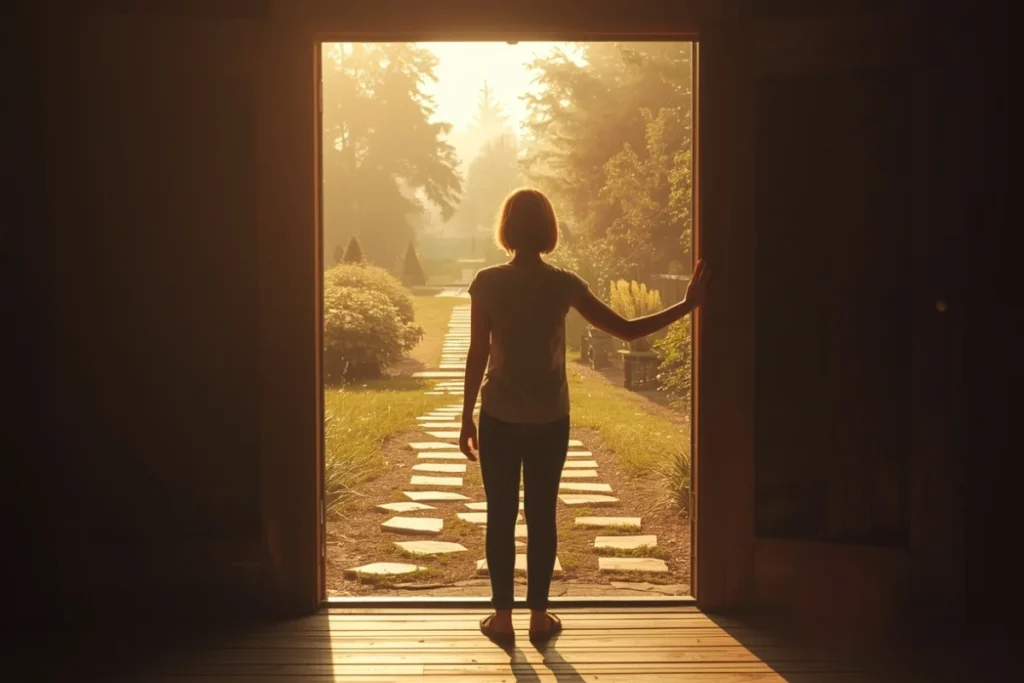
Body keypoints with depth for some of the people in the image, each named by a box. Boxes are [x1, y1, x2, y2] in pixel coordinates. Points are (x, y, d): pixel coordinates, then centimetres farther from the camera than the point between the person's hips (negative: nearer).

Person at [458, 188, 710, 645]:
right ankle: (539, 616, 17)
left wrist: (466, 418, 2)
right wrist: (688, 305, 4)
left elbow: (477, 355, -7)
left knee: (500, 517, 8)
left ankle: (502, 618, 13)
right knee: (542, 515, 11)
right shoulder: (563, 284, -7)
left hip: (499, 419, -1)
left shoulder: (487, 283, -9)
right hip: (550, 420, 1)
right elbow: (626, 330, -5)